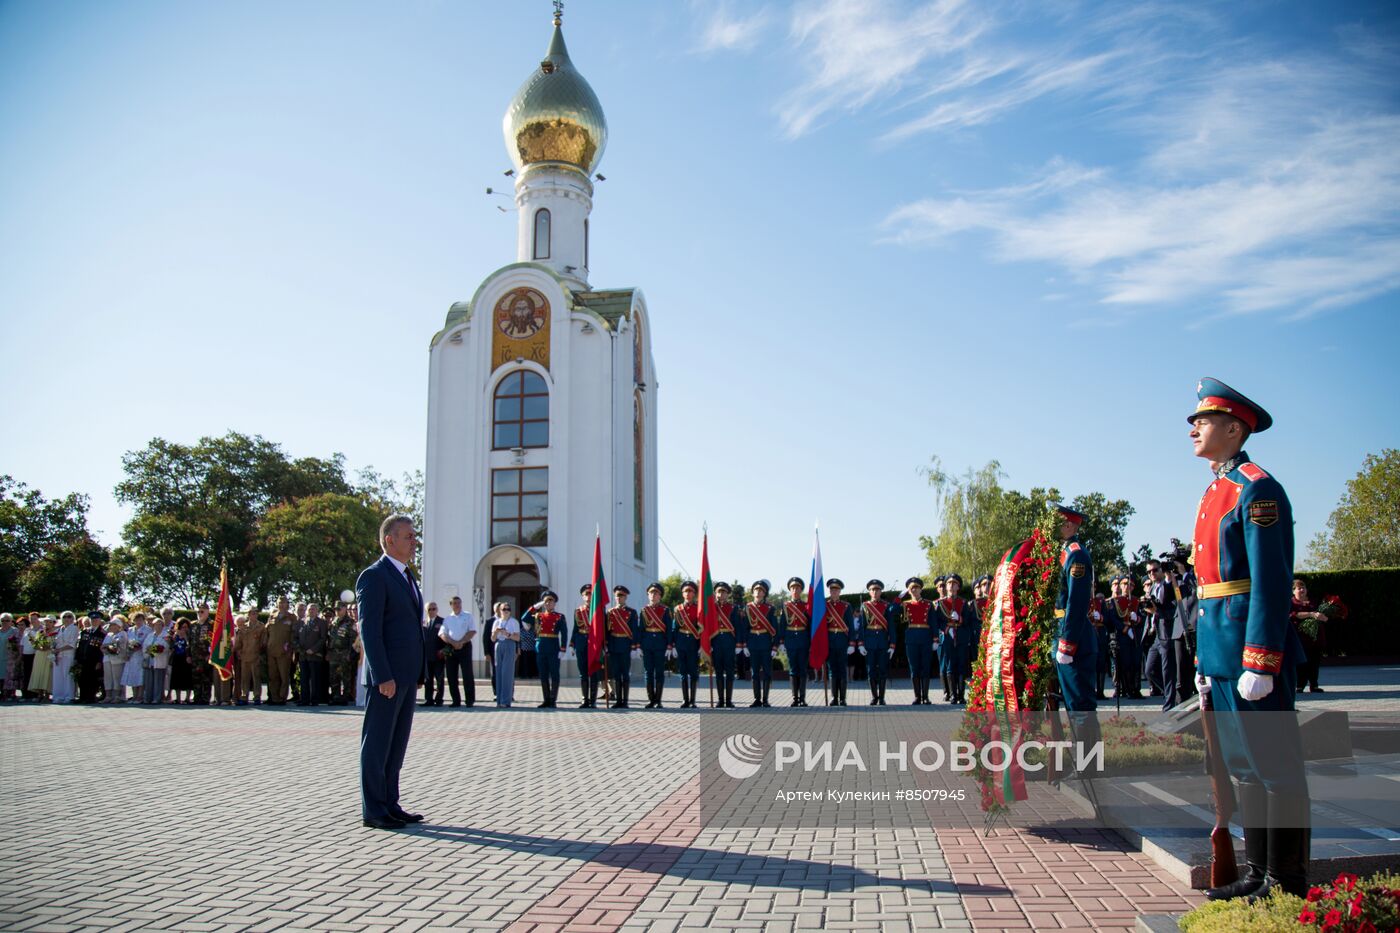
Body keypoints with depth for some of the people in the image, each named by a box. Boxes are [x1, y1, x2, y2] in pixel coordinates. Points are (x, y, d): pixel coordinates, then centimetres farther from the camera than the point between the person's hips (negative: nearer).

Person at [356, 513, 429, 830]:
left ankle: (390, 804, 22)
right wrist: (383, 676, -20)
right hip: (386, 676, -9)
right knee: (376, 743, 0)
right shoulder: (374, 576, -11)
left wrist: (413, 672, 17)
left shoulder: (407, 576, 17)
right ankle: (372, 811, 7)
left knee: (397, 743, 13)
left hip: (406, 675, 9)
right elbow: (369, 630, -16)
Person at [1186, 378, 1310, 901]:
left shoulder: (1256, 489, -12)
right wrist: (1205, 657, 18)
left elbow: (1271, 582, -18)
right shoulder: (1214, 492, 16)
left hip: (1252, 647, -10)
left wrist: (1259, 662, -21)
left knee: (1276, 768, 0)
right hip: (1221, 650, 10)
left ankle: (1287, 884, 10)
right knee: (1243, 768, 15)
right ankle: (1260, 874, 25)